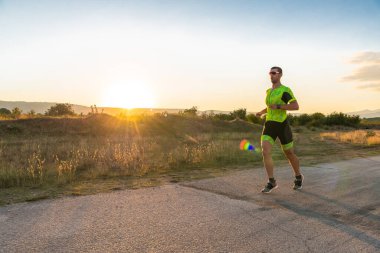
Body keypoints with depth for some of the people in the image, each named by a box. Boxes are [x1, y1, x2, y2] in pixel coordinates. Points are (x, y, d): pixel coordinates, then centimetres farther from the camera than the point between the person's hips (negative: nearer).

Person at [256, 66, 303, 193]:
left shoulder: (285, 90, -8)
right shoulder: (269, 91, 15)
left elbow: (296, 106, -18)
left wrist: (278, 107, -22)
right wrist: (262, 112, 17)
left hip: (282, 125, -5)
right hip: (269, 125, 5)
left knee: (289, 154, 10)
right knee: (265, 152, -16)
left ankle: (298, 177, 37)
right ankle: (271, 182, -6)